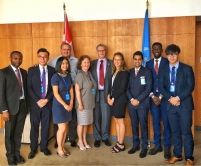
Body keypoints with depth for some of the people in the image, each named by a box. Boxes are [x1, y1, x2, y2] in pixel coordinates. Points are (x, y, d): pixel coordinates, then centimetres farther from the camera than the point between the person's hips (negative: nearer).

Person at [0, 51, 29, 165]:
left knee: (19, 132, 12)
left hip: (22, 106, 4)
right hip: (11, 106, -4)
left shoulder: (24, 72, 9)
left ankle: (17, 153, 28)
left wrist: (27, 105, 9)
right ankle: (10, 155, 25)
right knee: (9, 133, 9)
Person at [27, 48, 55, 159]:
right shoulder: (31, 70, 1)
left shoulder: (52, 70, 2)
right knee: (34, 126, 7)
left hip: (48, 103, 1)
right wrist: (37, 100, -13)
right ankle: (33, 148, 21)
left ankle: (44, 147, 25)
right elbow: (29, 87, -4)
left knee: (46, 126, 10)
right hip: (35, 103, -1)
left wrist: (47, 99, -11)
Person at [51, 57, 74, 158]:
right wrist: (64, 105, -17)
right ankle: (59, 149, 15)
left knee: (65, 127, 10)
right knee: (62, 128, -3)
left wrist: (71, 103, -4)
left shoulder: (68, 76, 6)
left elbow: (71, 90, 8)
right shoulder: (55, 77, -12)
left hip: (68, 104, 6)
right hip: (59, 105, -6)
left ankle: (62, 147, 24)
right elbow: (56, 93, -16)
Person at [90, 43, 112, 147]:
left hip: (106, 92, -1)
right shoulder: (92, 63, 9)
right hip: (95, 93, 1)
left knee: (106, 116, 5)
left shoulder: (111, 63, 4)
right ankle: (97, 138, 21)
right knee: (96, 116, 7)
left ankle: (105, 137, 22)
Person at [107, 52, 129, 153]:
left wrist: (113, 99, -13)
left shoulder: (124, 72, -9)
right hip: (113, 99, 8)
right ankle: (119, 143, 20)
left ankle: (121, 145, 9)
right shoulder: (114, 72, 13)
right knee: (116, 122, 11)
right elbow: (111, 86, 14)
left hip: (120, 99, -8)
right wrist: (109, 96, -2)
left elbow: (122, 88, -15)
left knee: (120, 122, 0)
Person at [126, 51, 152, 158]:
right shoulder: (129, 72, 11)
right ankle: (135, 145, 22)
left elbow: (148, 88, -7)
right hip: (131, 103, 3)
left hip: (143, 103, -3)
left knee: (143, 125, 3)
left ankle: (144, 147, 13)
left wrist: (138, 100, -13)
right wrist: (131, 99, -8)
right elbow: (127, 88, 7)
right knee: (134, 125, 10)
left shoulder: (147, 71, 0)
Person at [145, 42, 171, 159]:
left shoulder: (167, 62, -1)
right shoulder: (148, 64, 10)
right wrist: (153, 96, -5)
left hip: (165, 97, -3)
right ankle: (157, 145, 20)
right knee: (156, 122, 9)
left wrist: (161, 97, -10)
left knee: (166, 122, 3)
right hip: (153, 97, 3)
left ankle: (167, 147, 12)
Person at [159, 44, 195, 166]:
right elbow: (161, 87, 3)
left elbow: (190, 86, -8)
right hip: (170, 105, 3)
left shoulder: (187, 69, 0)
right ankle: (177, 155, 23)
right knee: (175, 132, 11)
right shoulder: (164, 70, 9)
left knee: (186, 132, 2)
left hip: (185, 104, -3)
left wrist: (178, 98, -16)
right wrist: (170, 98, -13)